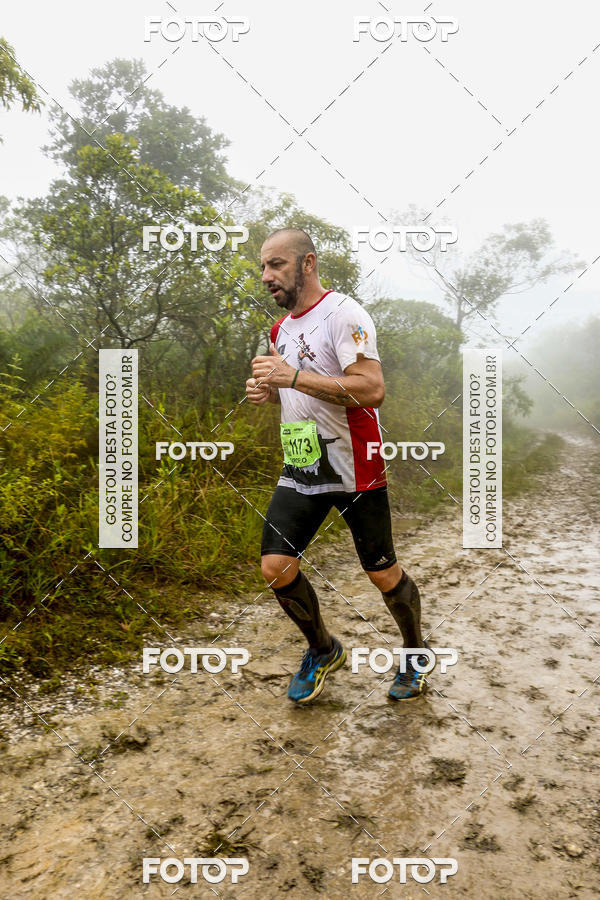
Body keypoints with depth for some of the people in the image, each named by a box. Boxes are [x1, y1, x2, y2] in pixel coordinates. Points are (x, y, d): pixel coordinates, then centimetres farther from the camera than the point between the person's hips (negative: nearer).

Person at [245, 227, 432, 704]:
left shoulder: (343, 313, -13)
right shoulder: (282, 327, 13)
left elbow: (372, 390, -25)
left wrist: (293, 377, -27)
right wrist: (269, 391, 4)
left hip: (355, 469, -7)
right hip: (301, 469, 7)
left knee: (383, 574, 6)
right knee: (276, 566, -2)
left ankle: (416, 652, 34)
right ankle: (323, 650, 24)